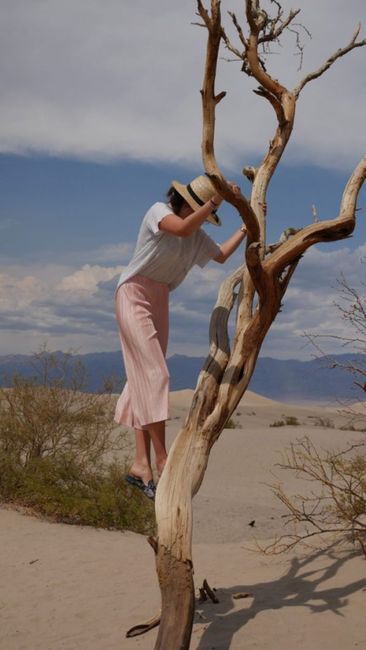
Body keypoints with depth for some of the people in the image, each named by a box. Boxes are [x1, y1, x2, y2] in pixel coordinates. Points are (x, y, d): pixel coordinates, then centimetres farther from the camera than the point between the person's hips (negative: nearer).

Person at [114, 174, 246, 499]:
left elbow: (221, 255, 27)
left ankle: (142, 465, 0)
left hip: (159, 301, 8)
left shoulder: (197, 235, 12)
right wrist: (216, 200, -28)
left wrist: (247, 227, 20)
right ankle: (162, 460, -20)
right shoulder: (158, 211, -8)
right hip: (134, 293, -8)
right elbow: (182, 229, -29)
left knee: (145, 380, 2)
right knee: (154, 374, -17)